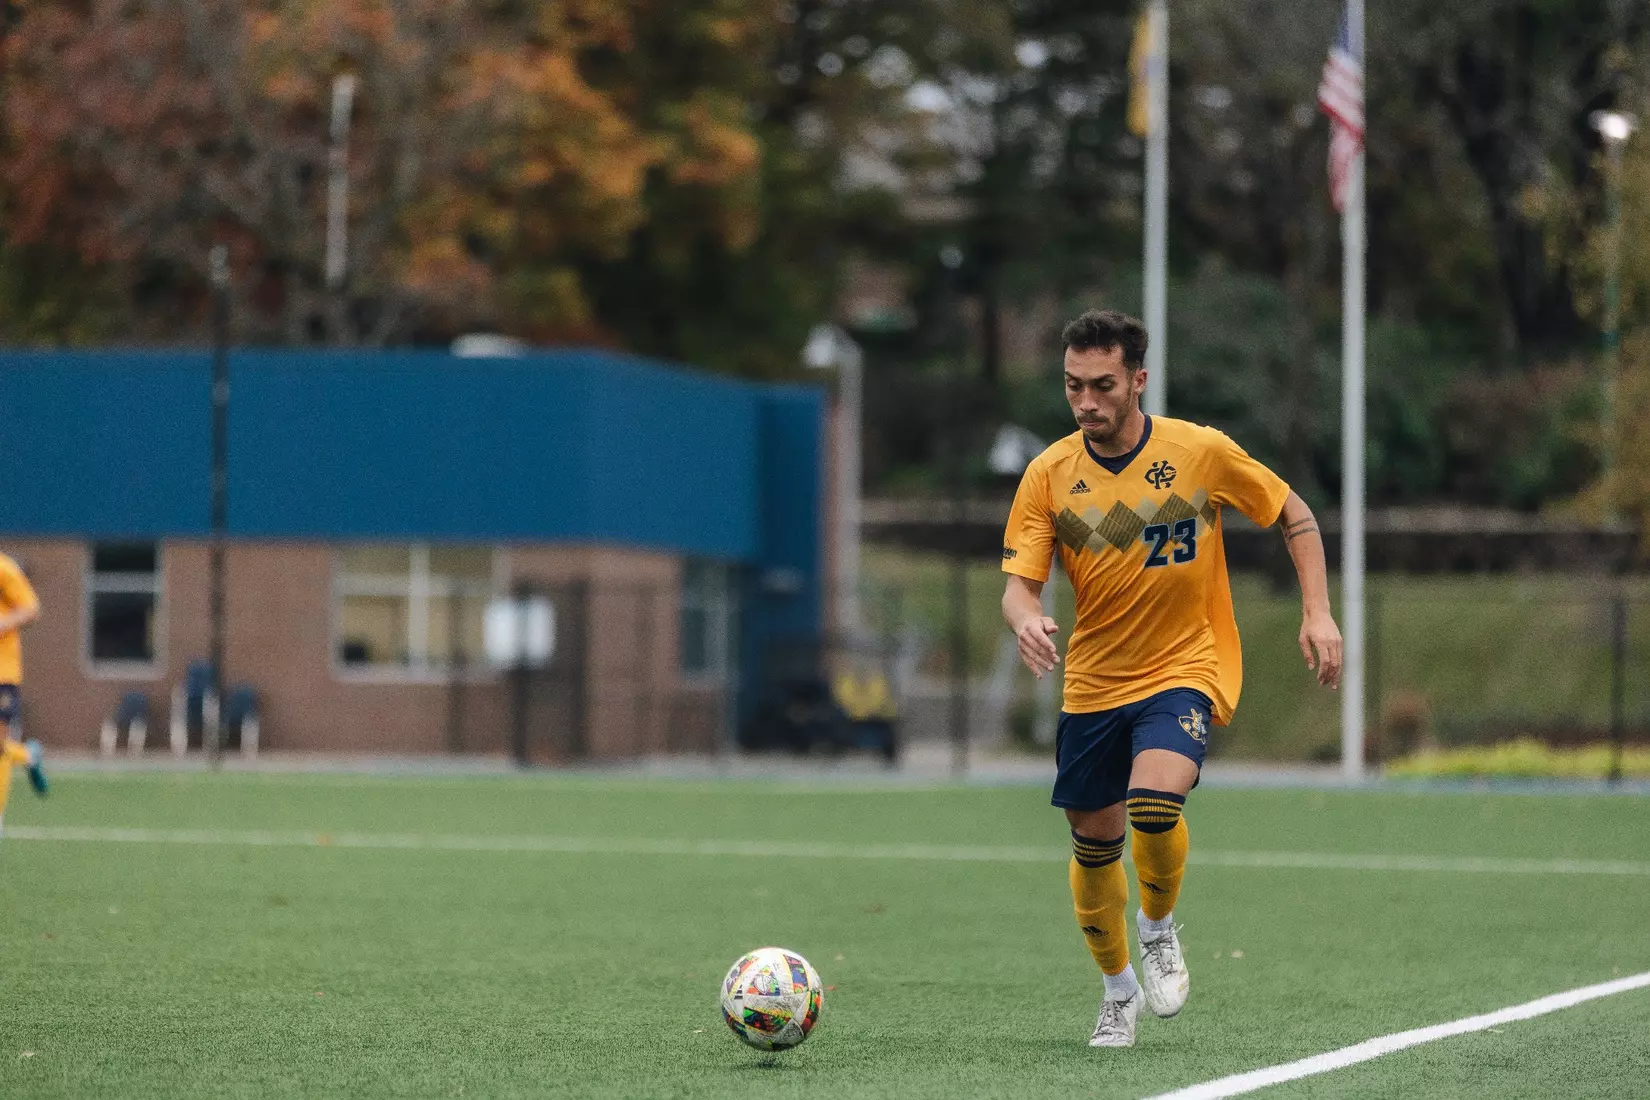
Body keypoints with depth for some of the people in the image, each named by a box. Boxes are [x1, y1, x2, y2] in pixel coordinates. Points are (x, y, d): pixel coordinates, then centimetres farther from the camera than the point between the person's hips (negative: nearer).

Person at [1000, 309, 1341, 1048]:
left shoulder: (1201, 451, -10)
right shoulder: (1050, 474, -6)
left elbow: (1296, 518, 4)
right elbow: (1020, 581, -9)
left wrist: (1317, 613, -6)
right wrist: (1026, 621, -32)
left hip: (1184, 673, -3)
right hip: (1092, 683, 3)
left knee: (1154, 803, -28)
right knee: (1093, 844, 9)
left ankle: (1159, 928, 2)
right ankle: (1118, 988, 34)